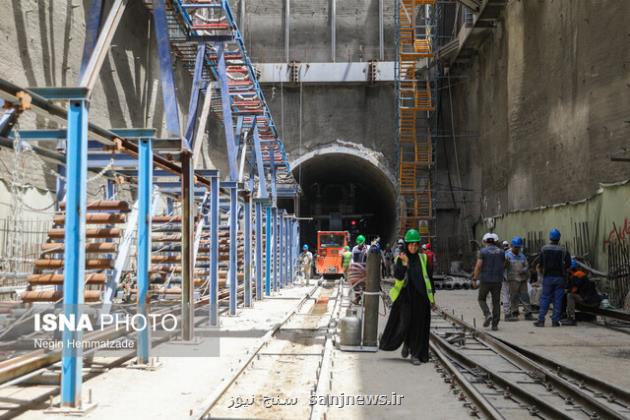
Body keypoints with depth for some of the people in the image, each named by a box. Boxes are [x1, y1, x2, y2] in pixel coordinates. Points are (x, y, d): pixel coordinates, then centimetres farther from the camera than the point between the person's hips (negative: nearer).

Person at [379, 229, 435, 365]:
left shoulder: (423, 258, 5)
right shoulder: (400, 258, -1)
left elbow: (428, 278, 10)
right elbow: (397, 276, -14)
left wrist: (432, 297, 9)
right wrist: (404, 263, -27)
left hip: (420, 297, 2)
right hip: (405, 296, -2)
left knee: (419, 326, 2)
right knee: (405, 322, -6)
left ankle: (416, 354, 10)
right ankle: (406, 342, 25)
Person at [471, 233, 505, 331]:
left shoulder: (483, 251, -6)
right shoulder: (501, 252, 4)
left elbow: (478, 266, -12)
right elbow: (503, 266, 11)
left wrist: (474, 279, -7)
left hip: (485, 280, -3)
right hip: (497, 280, 3)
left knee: (482, 299, 15)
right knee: (496, 302, 7)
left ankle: (488, 314, -9)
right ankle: (495, 324, 4)